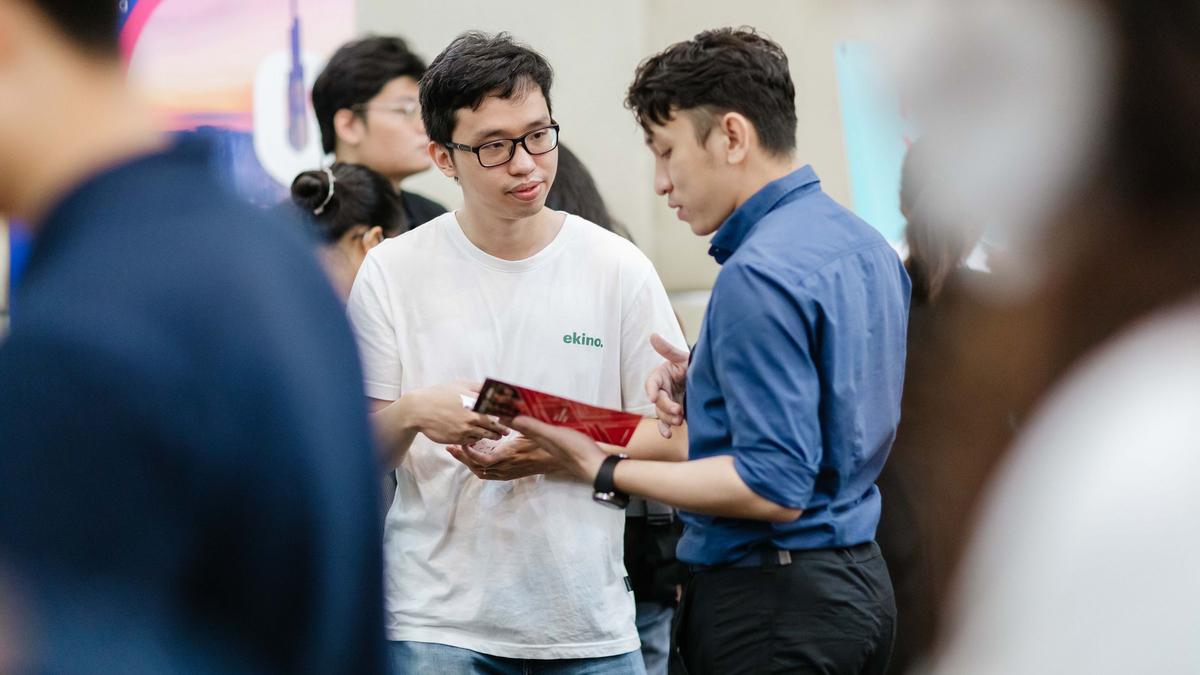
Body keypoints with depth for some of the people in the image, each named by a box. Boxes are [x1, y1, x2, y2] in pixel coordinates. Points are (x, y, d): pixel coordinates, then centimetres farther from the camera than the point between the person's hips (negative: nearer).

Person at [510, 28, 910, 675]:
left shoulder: (758, 275, -19)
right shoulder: (866, 245, 10)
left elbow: (774, 488, -23)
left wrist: (601, 469, -19)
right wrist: (706, 383, 10)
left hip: (769, 601, -10)